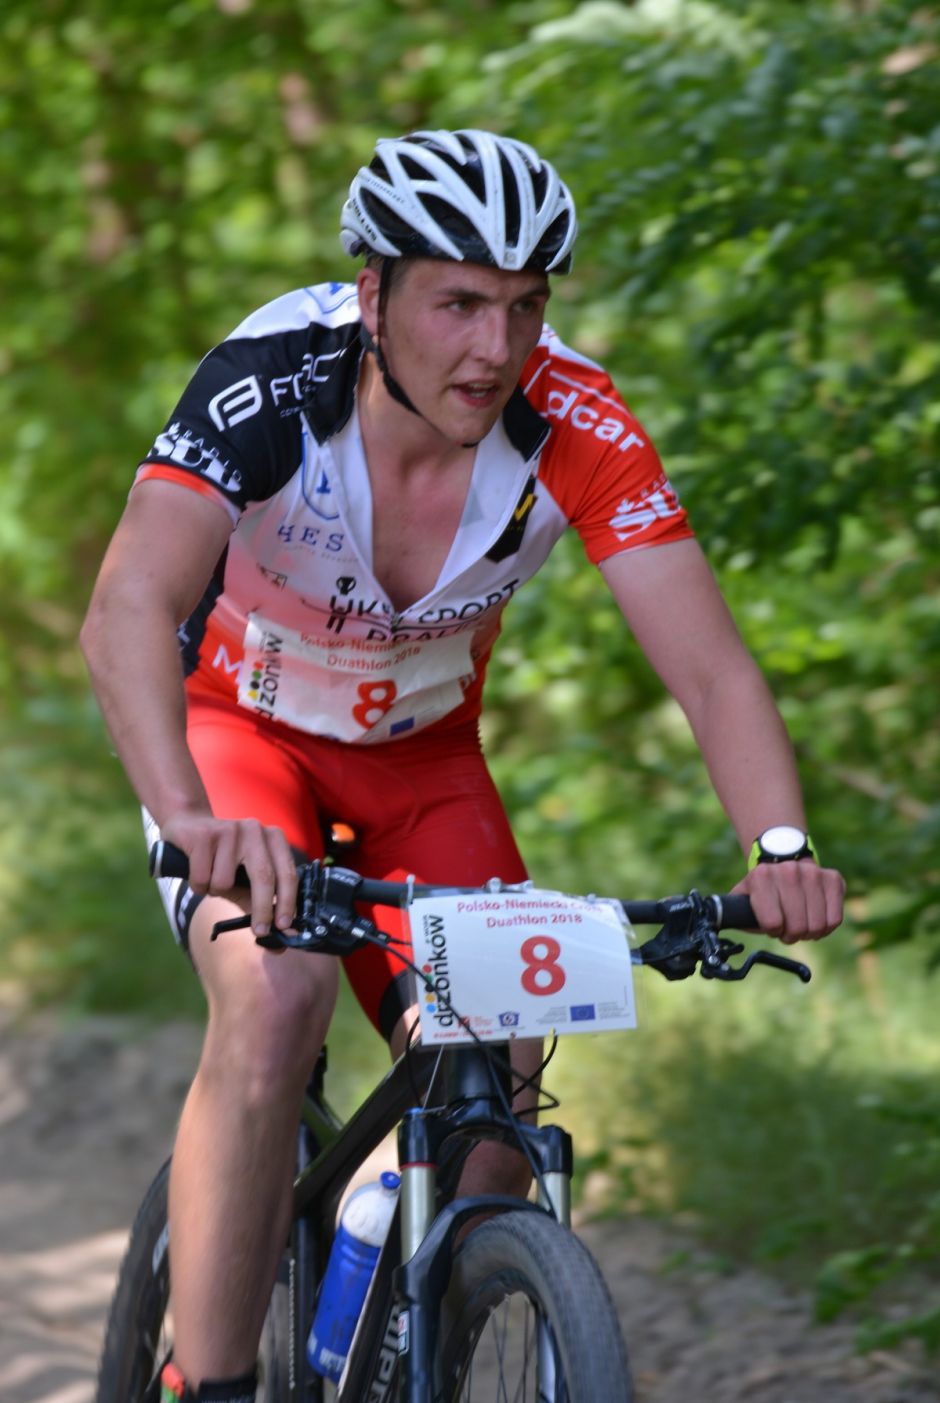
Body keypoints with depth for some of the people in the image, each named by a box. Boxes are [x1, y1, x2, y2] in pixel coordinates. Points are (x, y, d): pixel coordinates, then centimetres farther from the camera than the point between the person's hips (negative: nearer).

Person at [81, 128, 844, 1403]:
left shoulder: (575, 425, -26)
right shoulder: (270, 380, -32)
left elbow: (709, 665, -29)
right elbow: (126, 613, -44)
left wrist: (780, 847, -48)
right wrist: (190, 821, -61)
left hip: (421, 754, 3)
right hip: (237, 725, -3)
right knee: (275, 995, -30)